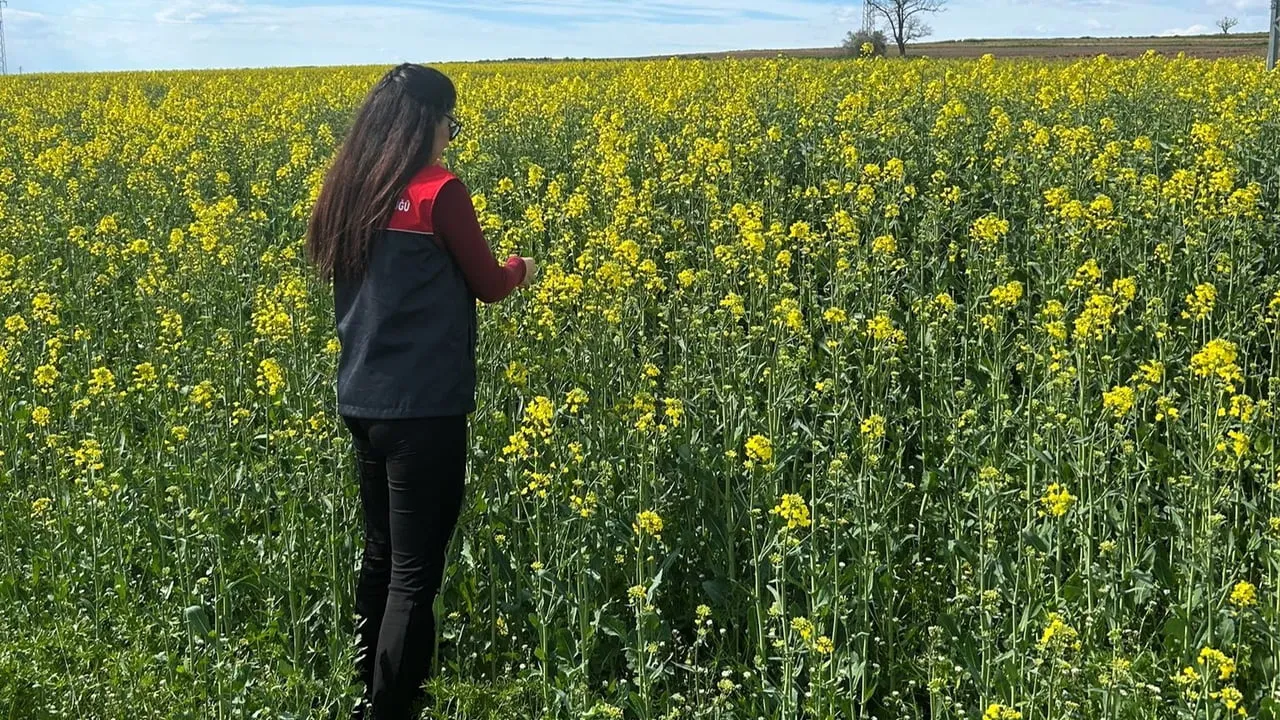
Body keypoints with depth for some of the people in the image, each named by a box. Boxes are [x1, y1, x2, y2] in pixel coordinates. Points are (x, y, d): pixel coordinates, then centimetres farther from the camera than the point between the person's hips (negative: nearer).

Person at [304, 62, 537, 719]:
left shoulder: (350, 192, 7)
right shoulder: (440, 191, -14)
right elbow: (488, 285, -3)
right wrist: (519, 269, 17)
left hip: (360, 403, 8)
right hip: (424, 407, -8)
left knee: (380, 552, 20)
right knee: (416, 570, -1)